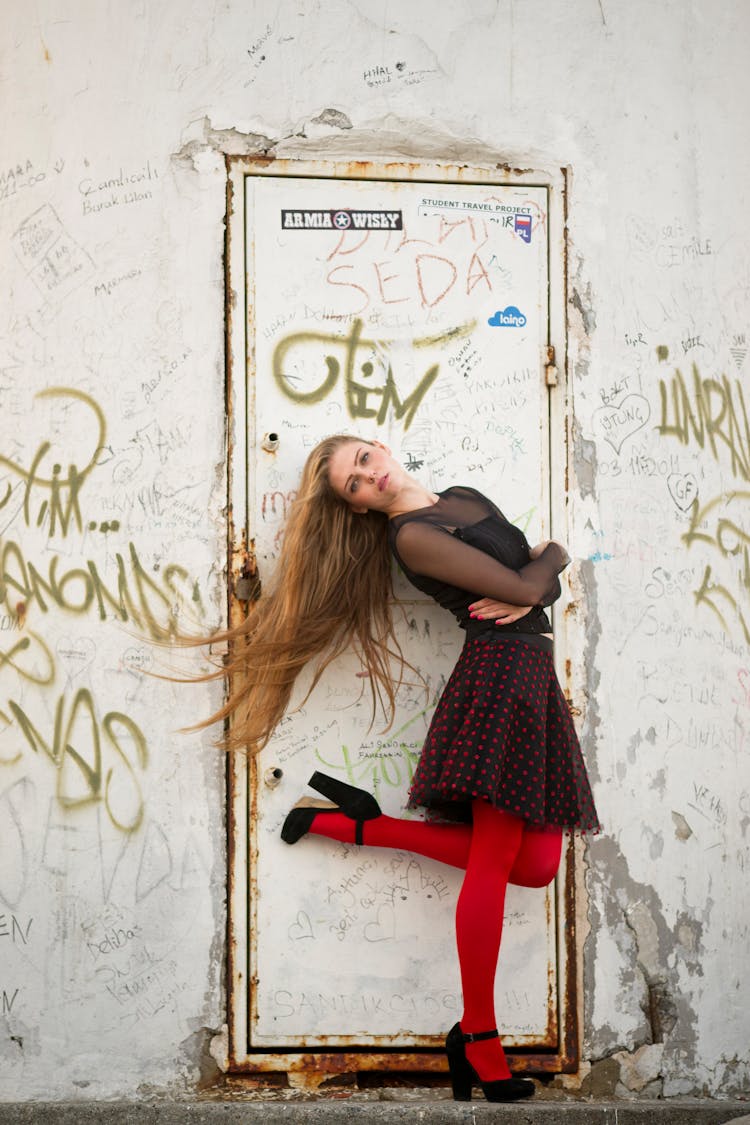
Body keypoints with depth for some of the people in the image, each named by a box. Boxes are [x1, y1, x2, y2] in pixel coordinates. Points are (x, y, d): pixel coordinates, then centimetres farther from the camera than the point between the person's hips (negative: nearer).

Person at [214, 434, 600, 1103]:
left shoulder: (465, 497, 19)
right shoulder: (410, 537, -6)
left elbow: (549, 582, 17)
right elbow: (526, 586, -11)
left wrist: (527, 593, -5)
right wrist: (552, 555, 9)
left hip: (535, 680, 8)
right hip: (498, 675, -8)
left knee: (536, 866, 0)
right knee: (494, 858, -11)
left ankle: (358, 826, 9)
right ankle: (478, 1040, -3)